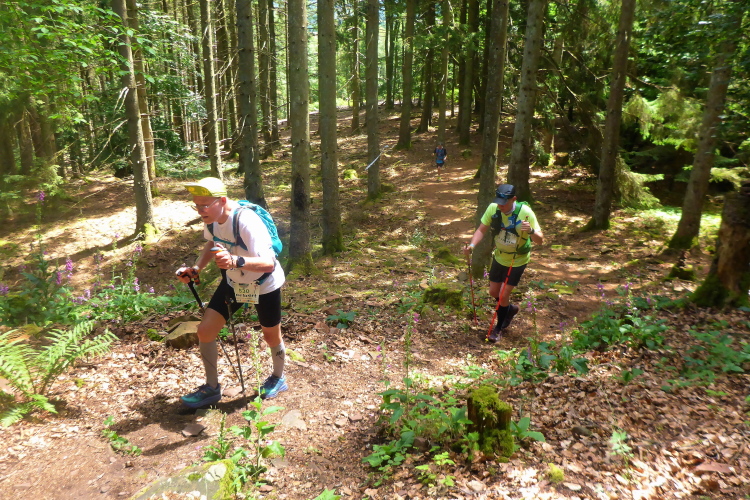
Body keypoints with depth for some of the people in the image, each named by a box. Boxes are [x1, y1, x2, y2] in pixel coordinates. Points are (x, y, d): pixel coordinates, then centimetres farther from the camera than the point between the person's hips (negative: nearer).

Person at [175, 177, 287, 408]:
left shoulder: (246, 222, -35)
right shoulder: (212, 218, -13)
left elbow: (268, 264, -42)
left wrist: (234, 261, -58)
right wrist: (196, 268, -5)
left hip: (264, 285, -6)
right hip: (233, 282, 6)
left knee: (271, 337, 14)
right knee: (205, 331, 0)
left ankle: (278, 379, 44)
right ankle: (212, 388, 21)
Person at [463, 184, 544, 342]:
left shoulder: (525, 212, -27)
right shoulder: (493, 208, -17)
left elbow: (540, 240, -26)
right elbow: (481, 230, -9)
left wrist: (531, 231, -48)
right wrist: (472, 245, -28)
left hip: (518, 260, -4)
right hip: (499, 257, 4)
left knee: (503, 295, -3)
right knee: (493, 292, 15)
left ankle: (499, 328, 22)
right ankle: (510, 309, 47)